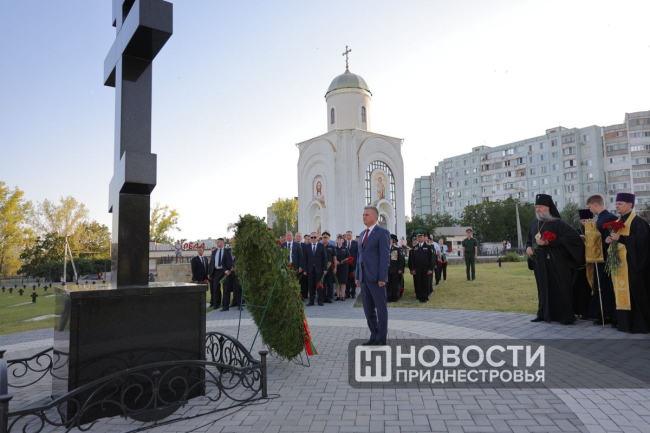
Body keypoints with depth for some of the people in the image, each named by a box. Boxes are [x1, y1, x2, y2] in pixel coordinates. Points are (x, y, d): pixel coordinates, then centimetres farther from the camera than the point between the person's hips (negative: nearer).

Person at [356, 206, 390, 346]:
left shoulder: (382, 233, -7)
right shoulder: (362, 234, 17)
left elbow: (385, 256, -13)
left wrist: (382, 278, -18)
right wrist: (357, 276, 14)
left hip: (376, 277, -8)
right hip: (364, 277, 8)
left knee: (381, 309, 2)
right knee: (368, 309, 12)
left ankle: (382, 338, 10)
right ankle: (374, 336, 22)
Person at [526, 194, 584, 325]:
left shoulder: (557, 223, -11)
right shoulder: (534, 222, 8)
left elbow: (572, 235, -19)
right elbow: (529, 237, 20)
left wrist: (549, 242, -23)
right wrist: (528, 247, -2)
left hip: (556, 262, -6)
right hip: (540, 262, 6)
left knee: (560, 287, 0)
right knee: (543, 288, 12)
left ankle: (566, 316, 10)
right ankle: (544, 313, 22)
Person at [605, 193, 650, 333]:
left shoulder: (638, 221, -8)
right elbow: (613, 237, 20)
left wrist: (620, 238, -22)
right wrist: (608, 239, -2)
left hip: (632, 264, -7)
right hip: (618, 263, 8)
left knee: (635, 293, -4)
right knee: (622, 293, 8)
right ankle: (625, 322, 14)